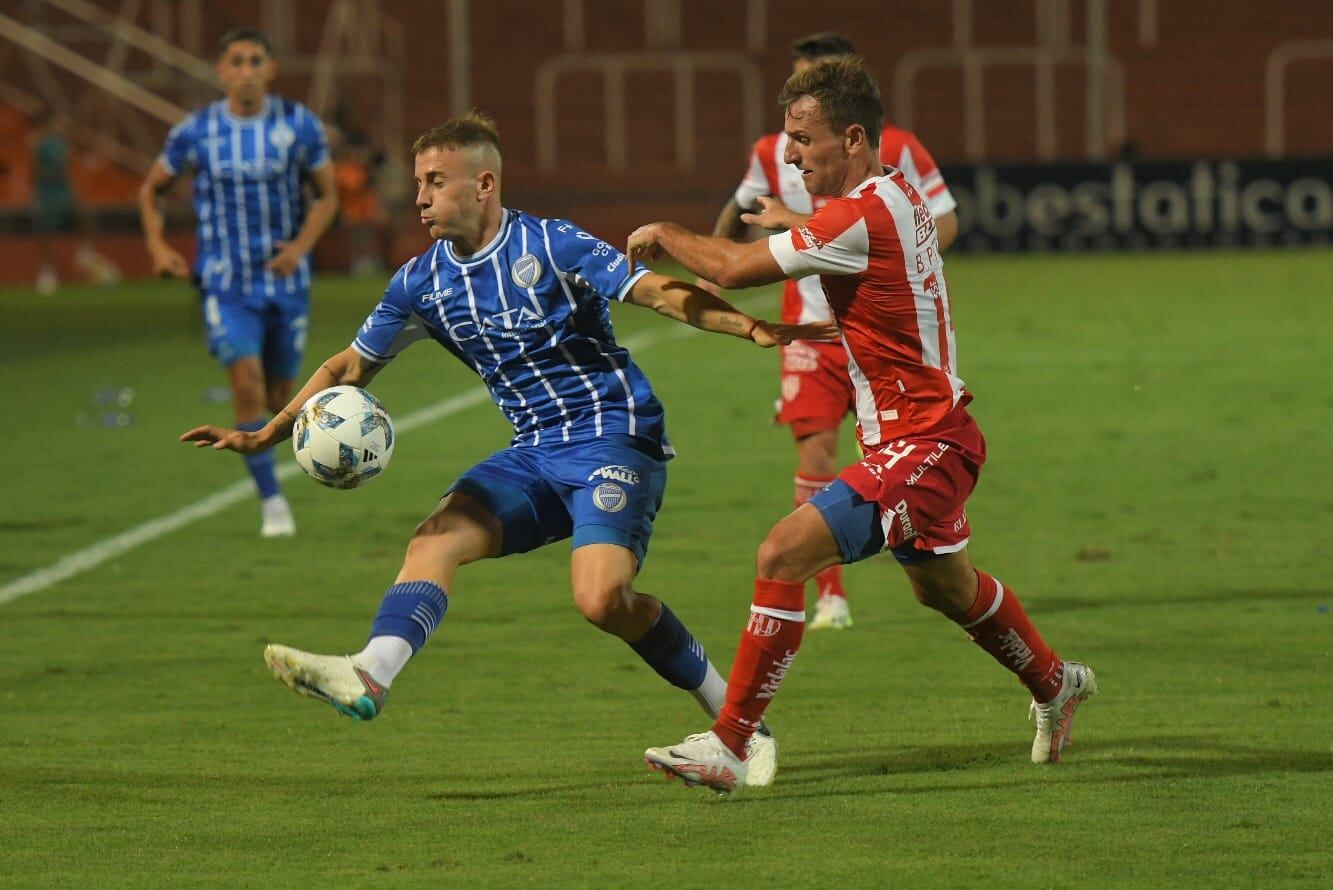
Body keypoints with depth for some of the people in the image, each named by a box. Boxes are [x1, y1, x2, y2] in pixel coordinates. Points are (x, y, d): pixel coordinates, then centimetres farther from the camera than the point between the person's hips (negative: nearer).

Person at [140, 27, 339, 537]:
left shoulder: (299, 126, -5)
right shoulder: (195, 133, -5)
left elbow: (327, 195, 4)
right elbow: (151, 189, 10)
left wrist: (300, 246, -14)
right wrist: (157, 246, -5)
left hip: (285, 278, 1)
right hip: (226, 284, -1)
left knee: (279, 396, 10)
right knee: (247, 383, -18)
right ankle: (272, 503, -11)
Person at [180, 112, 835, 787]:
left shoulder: (550, 246, -10)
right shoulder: (422, 282, 7)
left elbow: (658, 293, -16)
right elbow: (353, 366, 18)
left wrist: (751, 327, -30)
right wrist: (264, 436, 13)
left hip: (615, 437, -6)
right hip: (536, 454, 6)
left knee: (601, 599, -25)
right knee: (436, 540, -18)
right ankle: (368, 676, -38)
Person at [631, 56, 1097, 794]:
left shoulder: (862, 215, -23)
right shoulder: (894, 196, 6)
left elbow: (733, 268, -19)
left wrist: (665, 234, -2)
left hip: (918, 445, -10)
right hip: (929, 435, 10)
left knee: (784, 554, -18)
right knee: (945, 587, 29)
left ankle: (729, 745, -16)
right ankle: (1056, 687, 52)